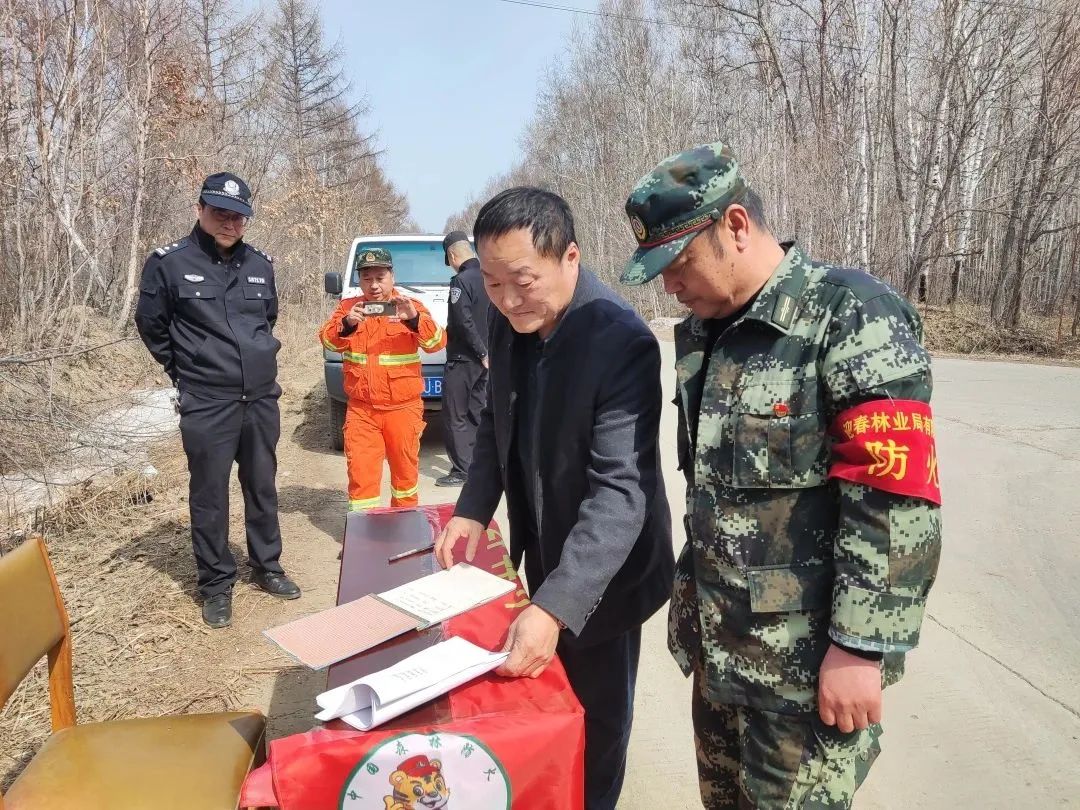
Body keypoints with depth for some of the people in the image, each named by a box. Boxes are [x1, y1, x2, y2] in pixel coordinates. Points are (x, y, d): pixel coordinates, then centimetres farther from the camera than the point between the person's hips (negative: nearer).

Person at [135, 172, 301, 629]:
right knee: (210, 495, 4)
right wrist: (185, 371, 9)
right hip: (206, 406, -4)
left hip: (262, 399, 4)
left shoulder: (260, 265, 7)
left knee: (263, 488, 14)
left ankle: (267, 567, 30)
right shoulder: (169, 263, -6)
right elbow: (151, 325, 5)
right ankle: (216, 584, 19)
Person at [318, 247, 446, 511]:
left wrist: (414, 319, -30)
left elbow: (438, 341, -12)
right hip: (361, 409, 1)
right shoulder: (348, 307, 6)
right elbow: (328, 341, -5)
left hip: (403, 407, -1)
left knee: (405, 468, 11)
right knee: (360, 470, -2)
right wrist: (347, 324, -25)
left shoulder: (411, 306, 0)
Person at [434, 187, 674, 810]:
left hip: (602, 569, -6)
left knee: (596, 714, 14)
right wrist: (473, 509, -6)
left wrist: (555, 607, -39)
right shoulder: (508, 321, -6)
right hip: (543, 548, 6)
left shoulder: (621, 342, -29)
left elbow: (620, 489, -33)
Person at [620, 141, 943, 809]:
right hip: (719, 644, 7)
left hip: (807, 663, -7)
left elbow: (896, 506, -20)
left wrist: (860, 648, -18)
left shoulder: (853, 317, -17)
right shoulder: (706, 332, 7)